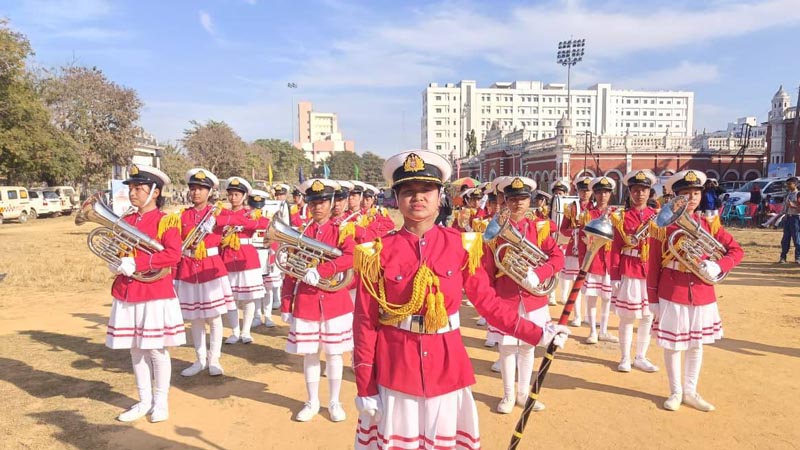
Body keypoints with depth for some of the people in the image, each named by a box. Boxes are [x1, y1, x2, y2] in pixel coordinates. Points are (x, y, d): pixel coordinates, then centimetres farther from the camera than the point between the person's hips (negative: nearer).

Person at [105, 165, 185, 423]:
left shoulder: (166, 221, -7)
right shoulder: (125, 221, 11)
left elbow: (173, 254, -19)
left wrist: (136, 263, -25)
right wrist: (114, 263, -5)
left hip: (156, 294, -6)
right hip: (126, 294, 6)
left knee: (156, 350, 3)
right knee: (135, 350, 13)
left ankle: (160, 402, 20)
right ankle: (144, 401, 27)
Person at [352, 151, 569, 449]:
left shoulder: (462, 246, -4)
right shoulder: (378, 254, -8)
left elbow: (488, 301, 3)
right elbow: (365, 322, -5)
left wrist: (538, 334, -2)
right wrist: (365, 387, -4)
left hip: (446, 365, 1)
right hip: (395, 367, -1)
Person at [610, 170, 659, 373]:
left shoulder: (657, 216, 6)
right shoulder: (621, 217, -2)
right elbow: (616, 248, -4)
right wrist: (615, 277, -7)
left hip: (651, 272, 3)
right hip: (628, 272, -3)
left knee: (648, 317, 9)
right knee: (627, 317, 5)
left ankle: (640, 358, 24)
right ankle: (625, 358, 19)